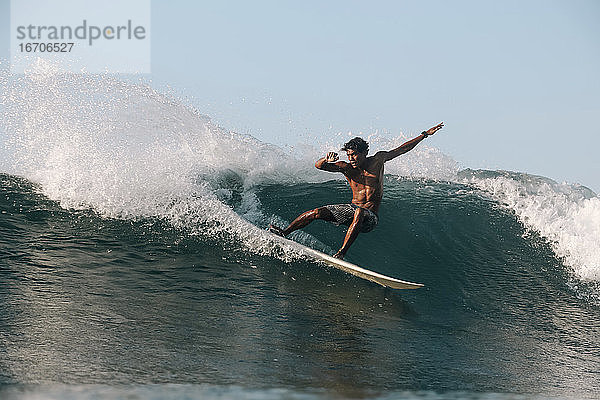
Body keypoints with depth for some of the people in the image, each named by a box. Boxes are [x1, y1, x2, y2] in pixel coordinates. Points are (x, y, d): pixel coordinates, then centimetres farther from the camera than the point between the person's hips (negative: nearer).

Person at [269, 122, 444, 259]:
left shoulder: (378, 160, -1)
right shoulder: (346, 167, -1)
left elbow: (402, 148, 7)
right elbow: (319, 165, -12)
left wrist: (425, 134, 8)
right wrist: (326, 159, -36)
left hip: (370, 218, -2)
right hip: (351, 210, 3)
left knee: (359, 214, -38)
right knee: (318, 212, -15)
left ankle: (341, 253, -46)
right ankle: (284, 233, -5)